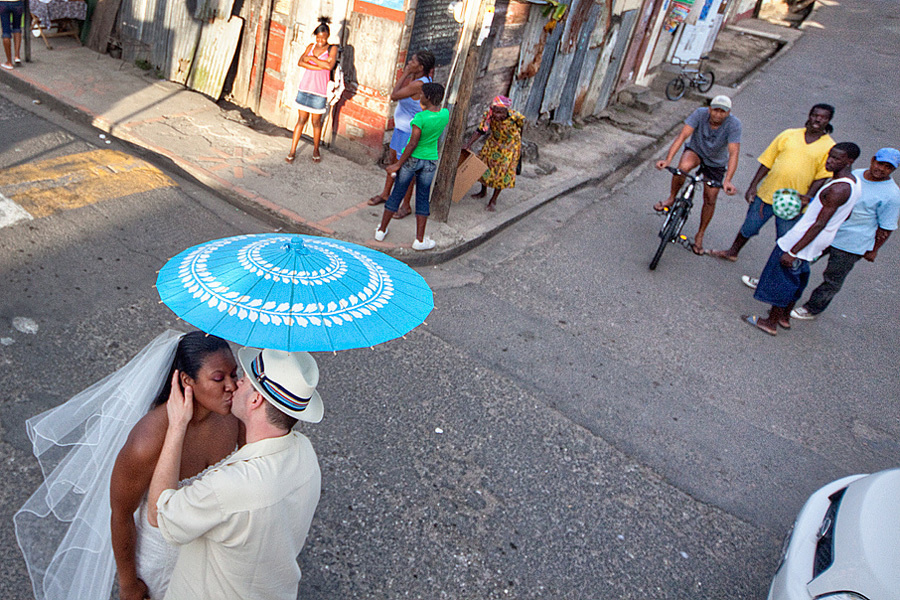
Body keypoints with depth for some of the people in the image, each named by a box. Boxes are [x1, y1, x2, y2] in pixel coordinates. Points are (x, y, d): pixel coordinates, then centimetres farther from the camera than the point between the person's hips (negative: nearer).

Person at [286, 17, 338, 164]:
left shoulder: (332, 49, 0)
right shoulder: (311, 47, 10)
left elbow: (329, 65, -18)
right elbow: (300, 62, -5)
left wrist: (312, 58, -10)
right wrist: (320, 66, -15)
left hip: (319, 91, -3)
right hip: (305, 87, 3)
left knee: (316, 121, 6)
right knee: (301, 119, 4)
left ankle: (316, 150, 24)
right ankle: (292, 151, 7)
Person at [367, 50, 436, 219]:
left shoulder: (419, 84, -27)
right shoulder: (414, 78, 3)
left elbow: (394, 95, -26)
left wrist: (405, 73, -22)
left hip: (410, 131, -10)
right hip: (401, 127, 10)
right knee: (393, 160, 21)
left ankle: (405, 205, 15)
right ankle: (385, 194, 38)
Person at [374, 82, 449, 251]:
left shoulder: (420, 118, -21)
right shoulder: (445, 115, -6)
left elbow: (413, 144, -20)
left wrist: (398, 165, -14)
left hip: (412, 159, -4)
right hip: (430, 161, 4)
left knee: (397, 194, 10)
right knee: (422, 199, 13)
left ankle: (381, 230, 25)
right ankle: (419, 240, 15)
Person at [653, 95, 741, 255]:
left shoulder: (734, 124, -29)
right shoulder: (700, 114, -27)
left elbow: (734, 153, -36)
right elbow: (682, 136, -36)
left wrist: (727, 180, -49)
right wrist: (667, 159, -50)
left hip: (716, 163, 1)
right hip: (695, 151, -1)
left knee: (710, 200, 2)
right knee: (684, 166, -36)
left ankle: (700, 234, 24)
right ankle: (671, 198, -11)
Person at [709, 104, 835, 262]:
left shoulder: (829, 147, -2)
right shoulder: (789, 135, 3)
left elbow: (822, 177, -4)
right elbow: (767, 162, 5)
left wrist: (807, 198, -17)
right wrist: (753, 186, 0)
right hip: (766, 194, 2)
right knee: (748, 228, 16)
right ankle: (732, 252, 40)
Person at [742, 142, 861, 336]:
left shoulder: (838, 189, -26)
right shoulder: (854, 183, 5)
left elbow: (819, 225, -27)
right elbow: (846, 215, 18)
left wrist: (792, 252, -25)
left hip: (805, 239, -10)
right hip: (821, 240, 10)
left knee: (781, 278, 3)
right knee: (797, 278, 23)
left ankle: (771, 323, 15)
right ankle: (785, 317, 36)